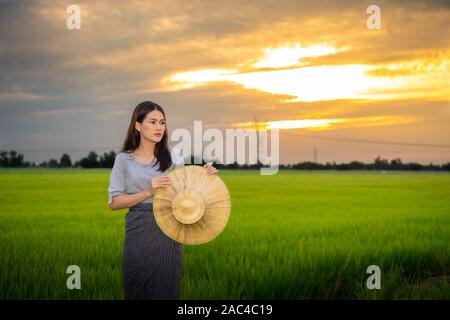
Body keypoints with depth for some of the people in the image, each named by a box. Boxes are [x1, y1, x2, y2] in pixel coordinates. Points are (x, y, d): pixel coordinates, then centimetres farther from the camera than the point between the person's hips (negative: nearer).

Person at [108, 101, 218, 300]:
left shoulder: (171, 156, 2)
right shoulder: (124, 159, -1)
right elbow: (114, 202, -4)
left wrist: (206, 175, -14)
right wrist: (149, 191, -15)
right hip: (139, 233, -1)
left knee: (167, 289, 4)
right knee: (138, 290, 7)